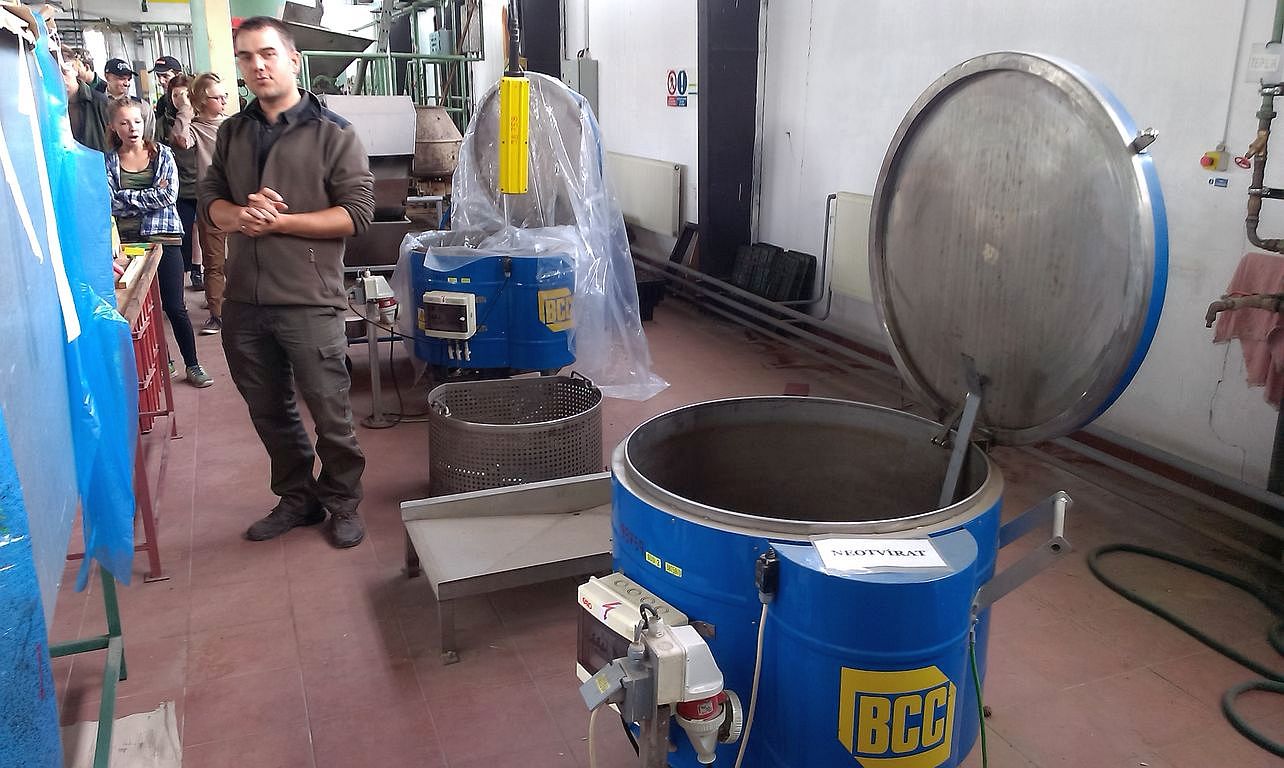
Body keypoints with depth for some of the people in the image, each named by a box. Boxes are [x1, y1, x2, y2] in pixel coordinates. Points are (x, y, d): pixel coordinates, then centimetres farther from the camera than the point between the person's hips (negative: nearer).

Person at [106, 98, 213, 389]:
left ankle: (193, 365, 12)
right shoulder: (108, 161, 5)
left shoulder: (162, 154, 4)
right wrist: (151, 197, -9)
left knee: (174, 307, 1)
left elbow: (169, 195, -9)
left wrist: (127, 197, -6)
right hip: (126, 241, 1)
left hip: (163, 237, -1)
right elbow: (110, 203, -5)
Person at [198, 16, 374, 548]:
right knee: (269, 412, 16)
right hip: (243, 302, 6)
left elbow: (357, 213, -11)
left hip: (308, 301, -5)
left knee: (330, 413, 3)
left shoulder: (333, 134, -4)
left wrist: (279, 221, -16)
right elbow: (210, 200, 12)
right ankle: (297, 498, 33)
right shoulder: (232, 133, 13)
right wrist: (240, 214, -11)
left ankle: (343, 503, 23)